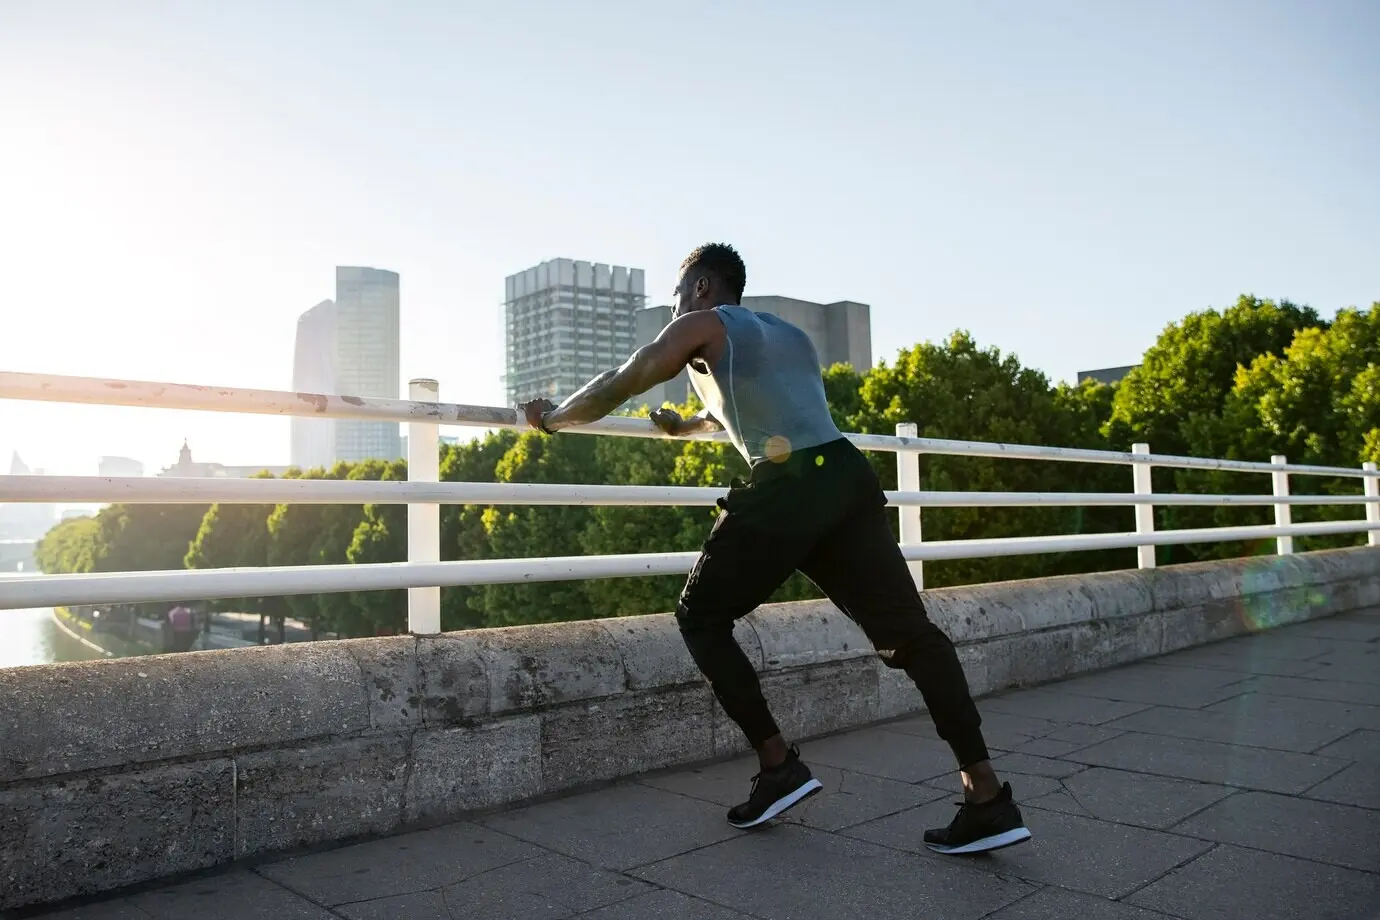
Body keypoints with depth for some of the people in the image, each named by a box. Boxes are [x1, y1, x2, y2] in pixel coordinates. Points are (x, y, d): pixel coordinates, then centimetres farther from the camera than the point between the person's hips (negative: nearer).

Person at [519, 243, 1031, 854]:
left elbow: (618, 387, 10)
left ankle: (778, 765, 7)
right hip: (848, 476, 7)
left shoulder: (701, 326, 12)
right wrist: (684, 426, 61)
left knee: (701, 618, 11)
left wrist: (554, 418, 27)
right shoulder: (791, 336, 32)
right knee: (909, 634, 6)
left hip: (786, 488, -7)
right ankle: (987, 797, 1)